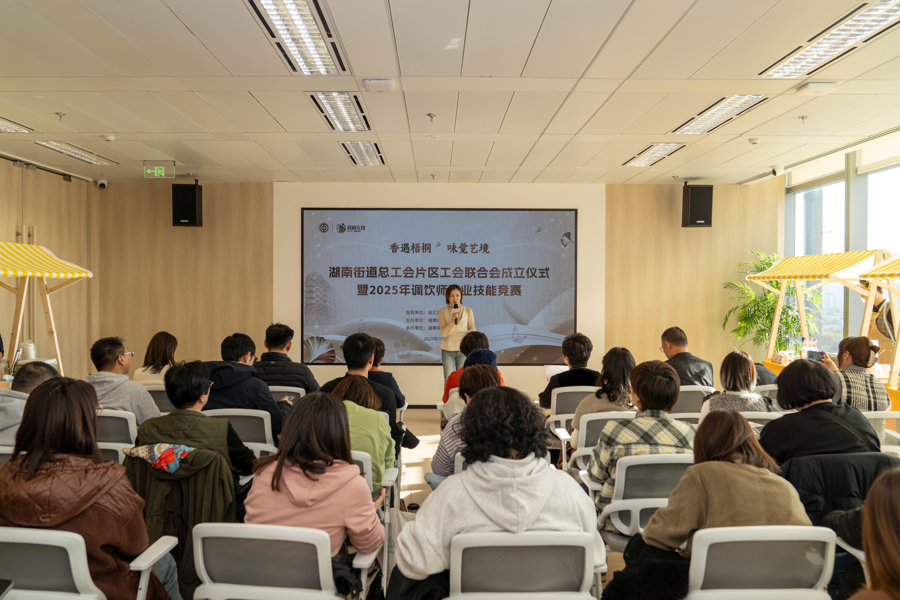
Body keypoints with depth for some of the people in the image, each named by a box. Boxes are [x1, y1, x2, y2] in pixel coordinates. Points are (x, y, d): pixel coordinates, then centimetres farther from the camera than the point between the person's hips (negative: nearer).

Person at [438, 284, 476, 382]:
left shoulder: (468, 311, 5)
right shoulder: (442, 312, 1)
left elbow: (472, 329, 8)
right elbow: (443, 333, -8)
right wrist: (453, 321, -24)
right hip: (448, 349, -1)